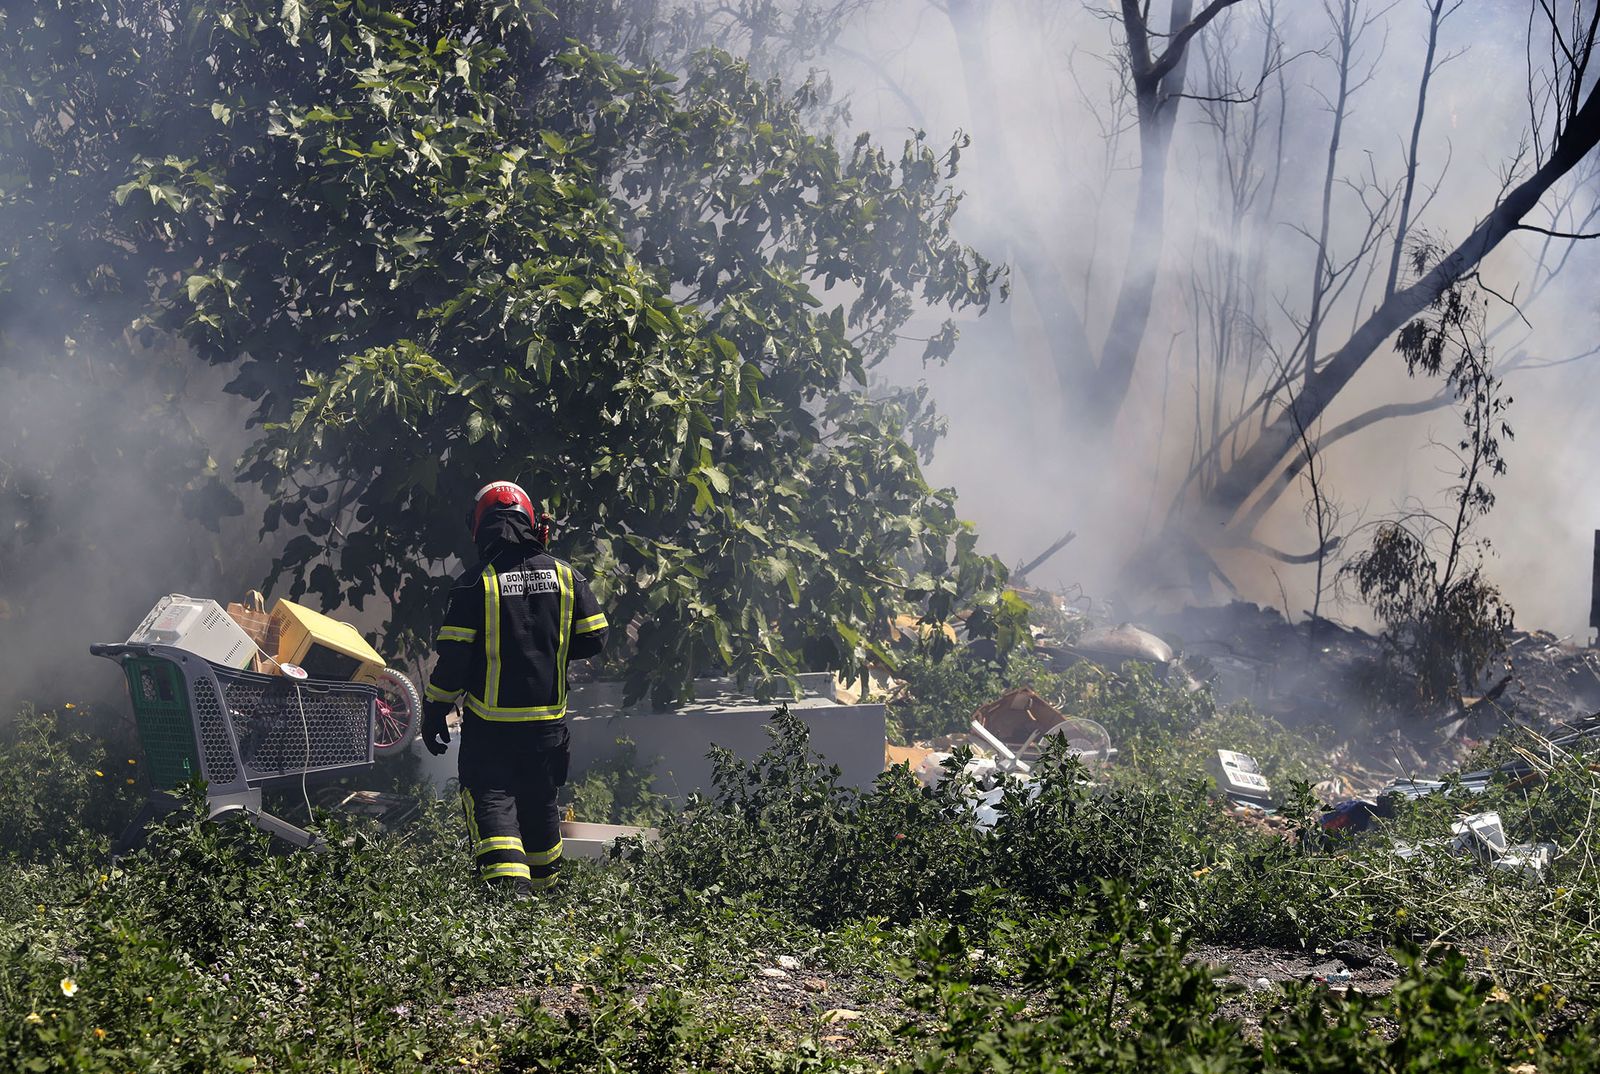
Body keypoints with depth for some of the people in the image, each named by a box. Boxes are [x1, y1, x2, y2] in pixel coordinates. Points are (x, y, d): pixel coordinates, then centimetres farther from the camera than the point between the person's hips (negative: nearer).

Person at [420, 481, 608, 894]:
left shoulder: (475, 584, -11)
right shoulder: (566, 577, 0)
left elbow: (453, 658, -11)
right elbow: (594, 638, 5)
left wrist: (433, 713, 0)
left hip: (490, 724, -4)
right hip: (548, 721, 4)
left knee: (491, 801, -2)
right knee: (539, 803, 19)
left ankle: (508, 884, -23)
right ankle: (544, 889, 33)